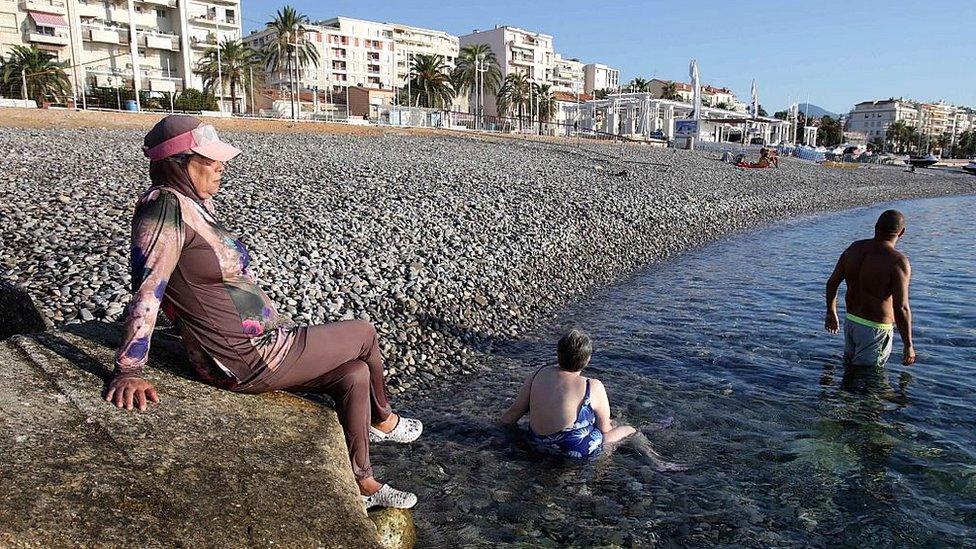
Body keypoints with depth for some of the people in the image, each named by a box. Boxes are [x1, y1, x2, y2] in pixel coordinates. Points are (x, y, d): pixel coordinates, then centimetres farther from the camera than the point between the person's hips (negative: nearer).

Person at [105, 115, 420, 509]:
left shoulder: (197, 204, 9)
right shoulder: (165, 206, -20)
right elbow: (146, 289, -26)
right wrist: (129, 371, -29)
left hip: (263, 342, 9)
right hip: (249, 360, -9)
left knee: (355, 375, 11)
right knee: (365, 334, 4)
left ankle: (361, 483, 28)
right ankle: (382, 420, 32)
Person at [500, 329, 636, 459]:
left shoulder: (540, 374, -10)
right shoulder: (594, 388, -22)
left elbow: (515, 410, 0)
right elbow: (604, 429, -8)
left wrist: (504, 421, 20)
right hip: (578, 452, -5)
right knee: (630, 430, 13)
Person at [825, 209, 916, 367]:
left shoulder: (854, 248, -1)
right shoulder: (898, 261, -20)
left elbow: (832, 283, 8)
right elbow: (901, 308, -23)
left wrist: (831, 313, 23)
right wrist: (909, 346, -12)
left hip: (850, 322, 6)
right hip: (875, 329, -6)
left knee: (849, 368, 23)